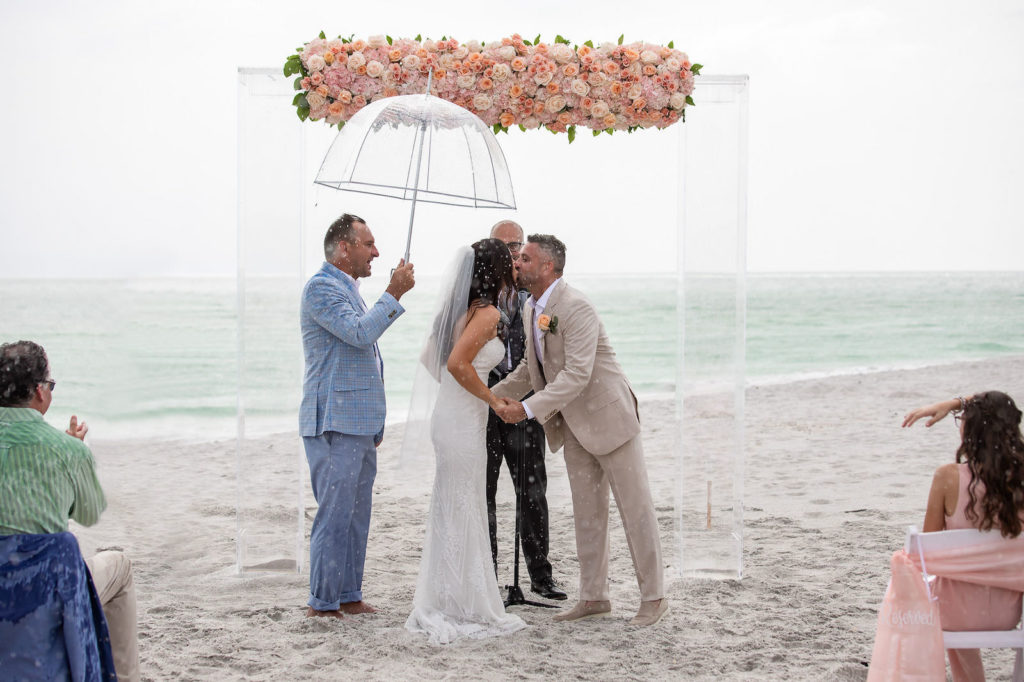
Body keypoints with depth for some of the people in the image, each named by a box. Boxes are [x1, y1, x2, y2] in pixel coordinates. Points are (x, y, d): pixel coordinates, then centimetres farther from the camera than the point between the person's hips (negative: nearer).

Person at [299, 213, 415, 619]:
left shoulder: (348, 290, 22)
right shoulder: (321, 287, -10)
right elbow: (360, 333, -23)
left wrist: (375, 422, 25)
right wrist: (394, 294, -16)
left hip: (359, 425, 10)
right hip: (335, 422, -10)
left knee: (355, 513, 11)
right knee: (335, 514, -8)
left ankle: (348, 596, 17)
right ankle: (322, 602, -2)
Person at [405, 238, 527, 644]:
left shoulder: (462, 309, 11)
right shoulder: (488, 313, -15)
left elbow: (430, 358, 21)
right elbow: (457, 364, -27)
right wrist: (492, 398, -16)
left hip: (448, 414, 9)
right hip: (464, 422, -9)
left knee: (451, 513, 15)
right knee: (462, 514, -2)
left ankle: (444, 609, 23)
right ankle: (463, 613, 6)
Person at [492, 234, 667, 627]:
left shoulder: (575, 308, -22)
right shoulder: (531, 309, 6)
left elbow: (577, 374, -29)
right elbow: (532, 367, 18)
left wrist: (528, 409, -30)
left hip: (607, 416, -9)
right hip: (573, 425, 9)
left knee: (635, 507, 1)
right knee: (587, 510, 12)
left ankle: (653, 597, 9)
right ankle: (594, 597, 20)